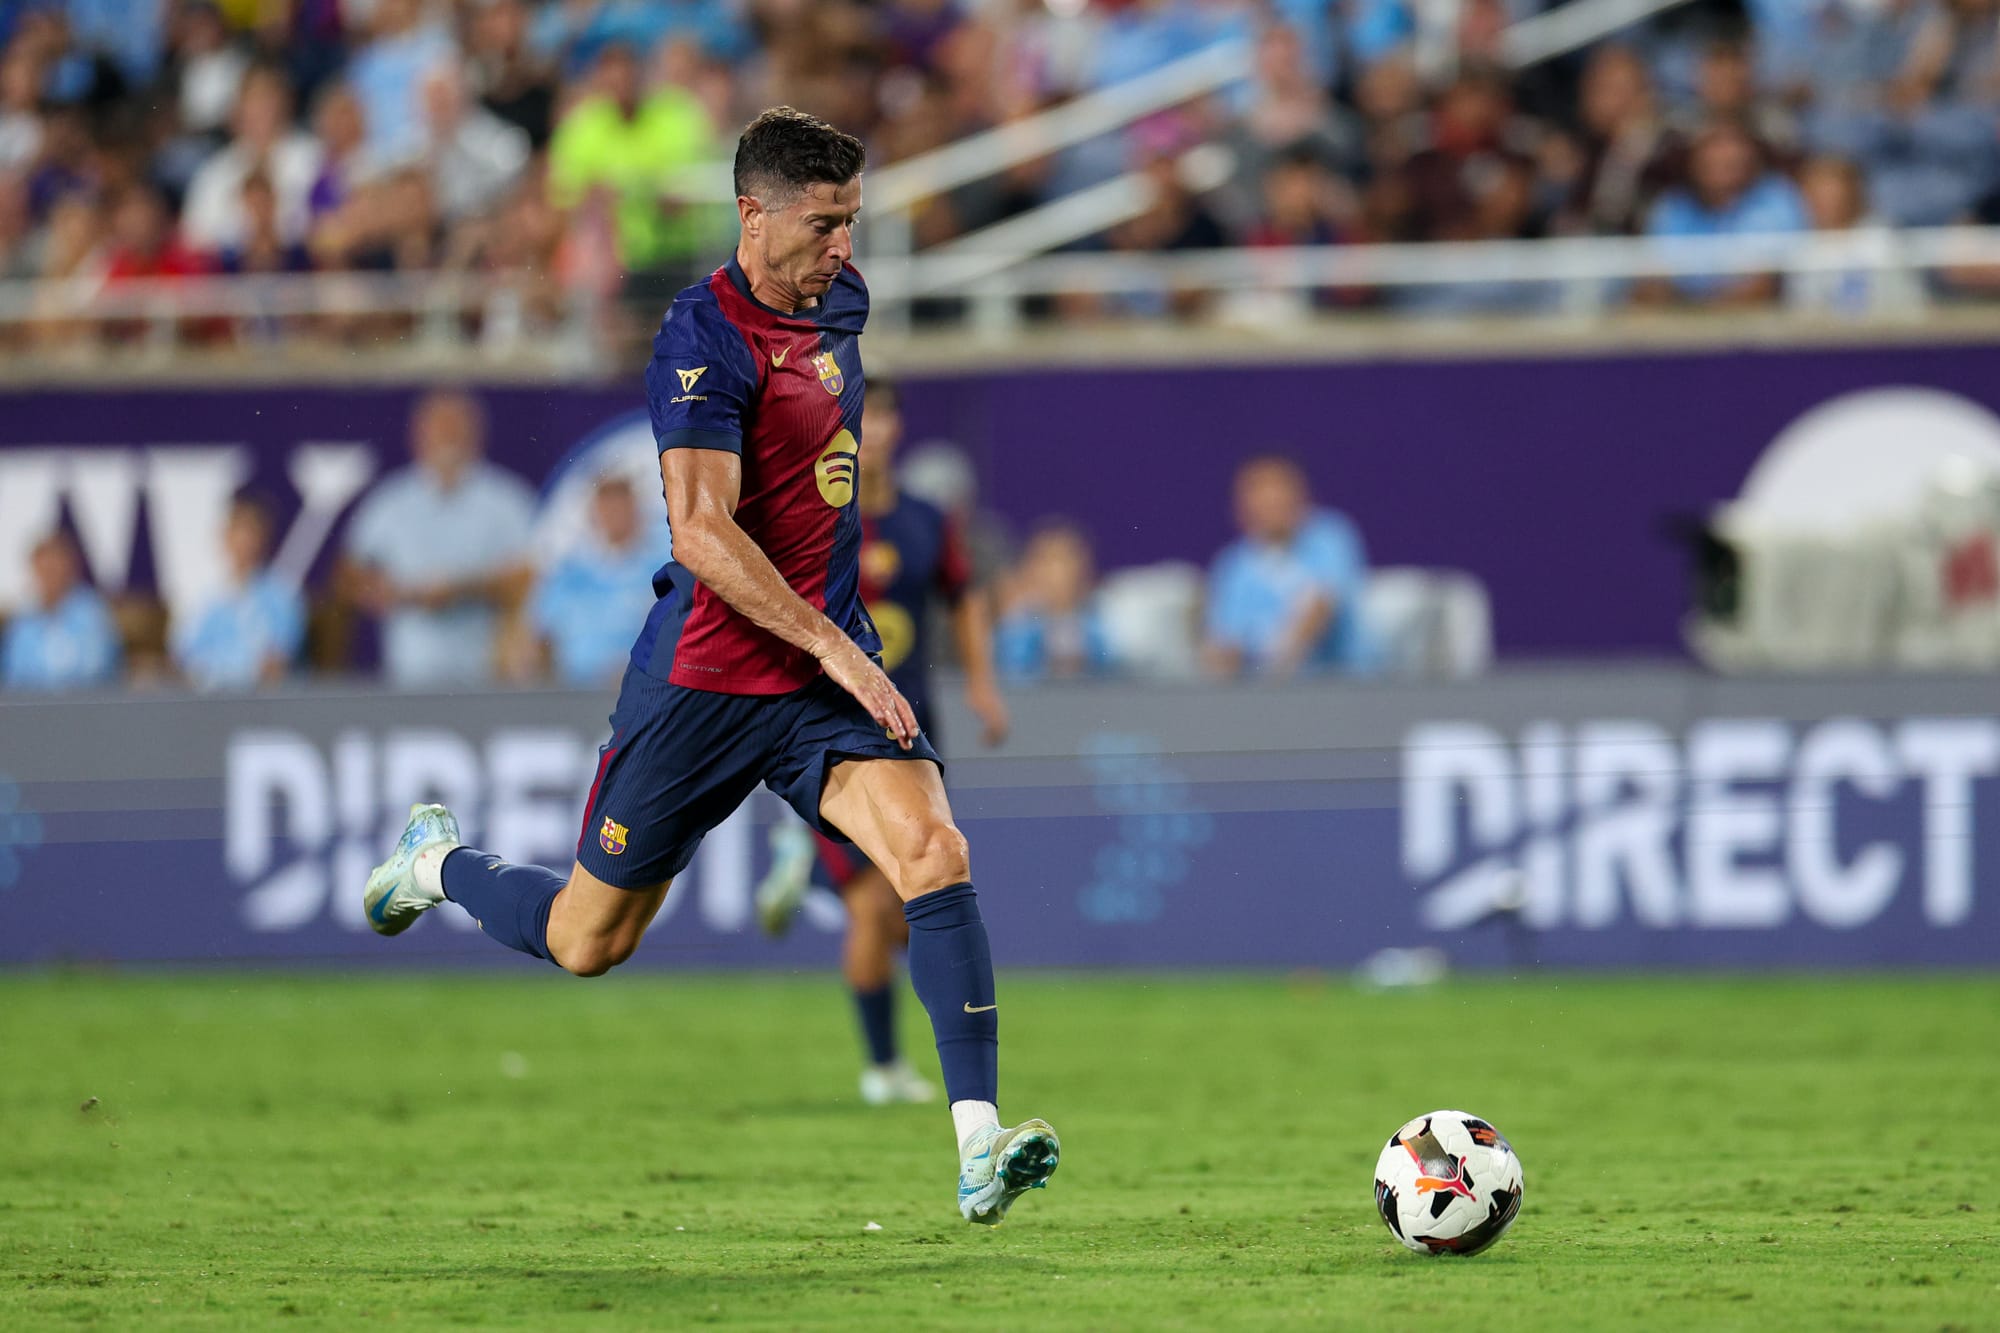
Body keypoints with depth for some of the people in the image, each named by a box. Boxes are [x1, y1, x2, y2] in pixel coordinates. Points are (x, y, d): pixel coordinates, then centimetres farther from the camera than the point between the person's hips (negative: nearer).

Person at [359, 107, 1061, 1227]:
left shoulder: (840, 301, 7)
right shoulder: (706, 337, -17)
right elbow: (702, 532, -26)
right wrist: (832, 649, -29)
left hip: (832, 659, 6)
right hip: (708, 674, -6)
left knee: (935, 854, -20)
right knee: (588, 942, 9)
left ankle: (980, 1149, -26)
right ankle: (441, 862, 41)